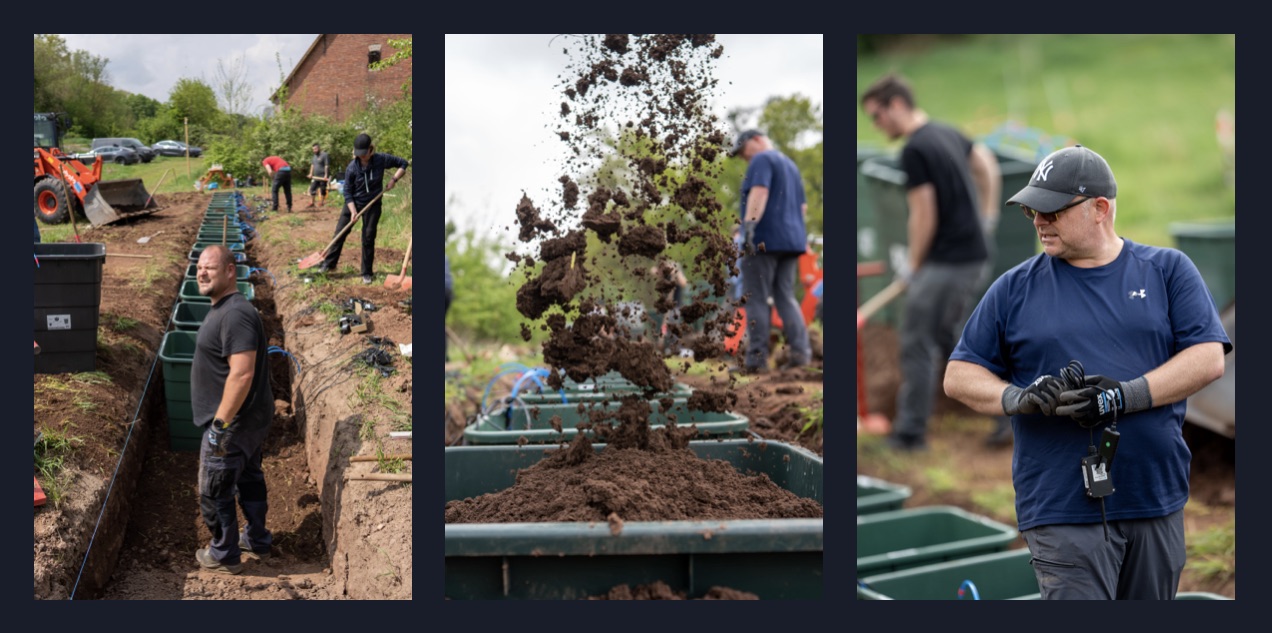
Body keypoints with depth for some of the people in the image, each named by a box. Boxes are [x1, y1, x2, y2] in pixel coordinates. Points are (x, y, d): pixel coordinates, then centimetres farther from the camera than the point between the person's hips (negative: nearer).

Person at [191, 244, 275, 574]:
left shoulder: (235, 315, -26)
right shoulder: (226, 308, 8)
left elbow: (242, 374, -31)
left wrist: (221, 423, -28)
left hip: (234, 423, -10)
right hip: (253, 417, 10)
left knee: (215, 492, 4)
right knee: (249, 478, 23)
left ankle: (224, 556, 19)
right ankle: (257, 541, 38)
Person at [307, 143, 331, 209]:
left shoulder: (325, 155, -9)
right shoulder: (315, 156, 17)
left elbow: (327, 166, -13)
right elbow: (312, 165, 23)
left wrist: (326, 175, -18)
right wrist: (311, 173, 14)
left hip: (322, 176, -8)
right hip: (315, 176, 8)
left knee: (322, 190, 1)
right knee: (312, 188, 1)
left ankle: (322, 202, 12)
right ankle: (312, 203, 4)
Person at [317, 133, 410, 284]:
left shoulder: (381, 159, -18)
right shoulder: (352, 168, -19)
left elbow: (403, 164, -6)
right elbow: (347, 192, -11)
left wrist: (394, 179, -18)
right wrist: (353, 211, -21)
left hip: (372, 205, 0)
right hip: (353, 203, 0)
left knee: (368, 237, 0)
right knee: (340, 232, 0)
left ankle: (367, 273, 10)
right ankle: (329, 263, 15)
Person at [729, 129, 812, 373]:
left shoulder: (762, 160, -4)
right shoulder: (790, 164, 24)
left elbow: (760, 191, -21)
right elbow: (802, 206, 27)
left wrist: (749, 224, -29)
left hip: (764, 240, -8)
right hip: (792, 240, 8)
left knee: (757, 299, -5)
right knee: (786, 296, 9)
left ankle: (757, 358, -7)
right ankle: (800, 350, -3)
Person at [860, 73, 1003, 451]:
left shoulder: (914, 150, -17)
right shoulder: (947, 133, 11)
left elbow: (924, 217, -18)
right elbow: (988, 167, 22)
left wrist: (912, 264, -5)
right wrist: (986, 214, 25)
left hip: (947, 262, -9)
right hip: (975, 257, 9)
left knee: (917, 343, 0)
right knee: (946, 339, 19)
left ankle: (910, 432, 7)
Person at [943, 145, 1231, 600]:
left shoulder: (1168, 270, 7)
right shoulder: (1015, 288, 7)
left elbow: (1209, 358, -3)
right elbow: (959, 376, 8)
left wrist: (1125, 396, -16)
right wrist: (1018, 398, -12)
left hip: (1157, 502, 2)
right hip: (1061, 507, -1)